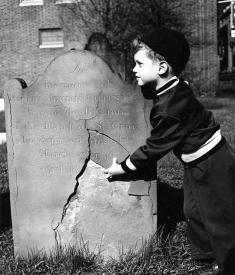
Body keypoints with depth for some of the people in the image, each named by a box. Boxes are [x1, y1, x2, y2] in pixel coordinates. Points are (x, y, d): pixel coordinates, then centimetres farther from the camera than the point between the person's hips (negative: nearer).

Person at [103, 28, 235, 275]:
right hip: (201, 162, 10)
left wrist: (122, 168, -9)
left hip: (211, 166, -10)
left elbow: (154, 148, -20)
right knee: (193, 212, 19)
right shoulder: (175, 88, -2)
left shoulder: (170, 108, -29)